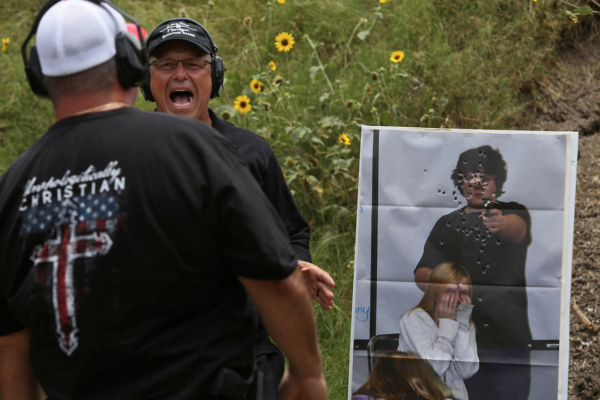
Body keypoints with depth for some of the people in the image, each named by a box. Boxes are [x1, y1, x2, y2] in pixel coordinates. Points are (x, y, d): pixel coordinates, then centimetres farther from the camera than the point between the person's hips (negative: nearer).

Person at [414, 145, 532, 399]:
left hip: (509, 338, -2)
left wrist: (500, 224, -46)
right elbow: (421, 274, 7)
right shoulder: (448, 224, 14)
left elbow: (518, 228, -21)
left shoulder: (514, 214, 5)